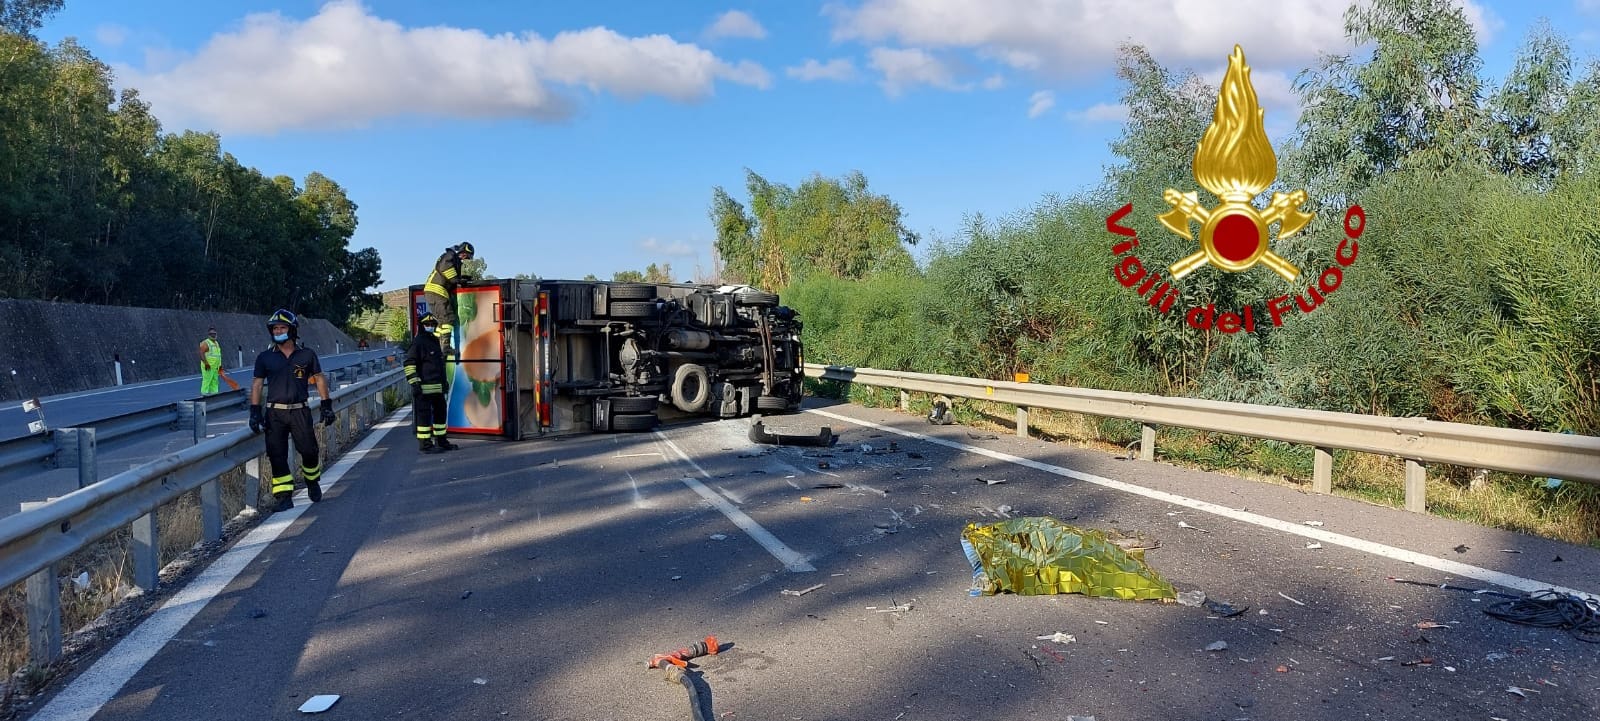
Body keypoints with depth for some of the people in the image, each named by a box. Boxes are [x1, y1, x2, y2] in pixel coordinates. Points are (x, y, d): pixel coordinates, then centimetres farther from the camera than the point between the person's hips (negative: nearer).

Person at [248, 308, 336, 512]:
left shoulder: (307, 355, 4)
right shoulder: (265, 357, 5)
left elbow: (320, 379, 10)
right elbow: (257, 384, 7)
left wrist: (327, 406, 5)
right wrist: (255, 411, -1)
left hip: (300, 411, -1)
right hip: (275, 413, 1)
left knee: (309, 450, -2)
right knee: (277, 455, -3)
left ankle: (312, 482, 26)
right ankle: (284, 496, 3)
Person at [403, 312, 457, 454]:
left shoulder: (435, 341, 19)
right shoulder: (418, 342, -9)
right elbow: (409, 364, -13)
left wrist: (444, 380, 30)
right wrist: (414, 382, -19)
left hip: (438, 387, 9)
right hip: (424, 387, -9)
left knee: (441, 412, 14)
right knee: (424, 415, -5)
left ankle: (441, 441, 25)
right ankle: (424, 444, -1)